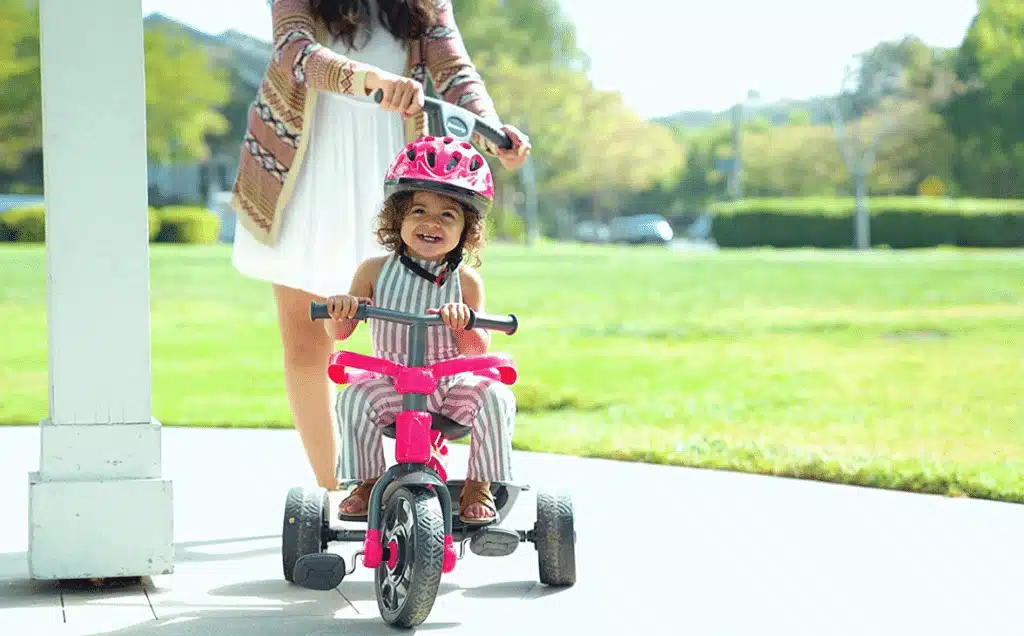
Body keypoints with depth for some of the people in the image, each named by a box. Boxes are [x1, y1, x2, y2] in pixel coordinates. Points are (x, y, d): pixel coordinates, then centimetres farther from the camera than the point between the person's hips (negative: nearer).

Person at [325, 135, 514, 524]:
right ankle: (366, 482, -6)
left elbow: (478, 350, -10)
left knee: (495, 397, -25)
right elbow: (339, 333, -2)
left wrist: (463, 321, -31)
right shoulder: (375, 271, -2)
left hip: (453, 384, 0)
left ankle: (479, 486, -9)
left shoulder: (465, 281, -4)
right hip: (392, 383, 0)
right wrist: (339, 310, -26)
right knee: (354, 398, -26)